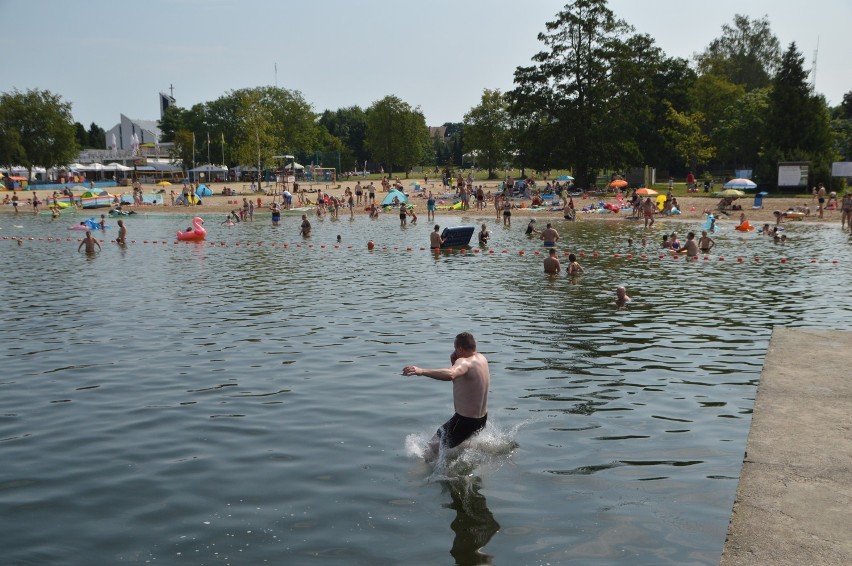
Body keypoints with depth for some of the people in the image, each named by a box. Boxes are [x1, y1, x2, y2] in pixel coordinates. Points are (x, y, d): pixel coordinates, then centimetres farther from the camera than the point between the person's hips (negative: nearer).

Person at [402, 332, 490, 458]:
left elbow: (450, 374, -46)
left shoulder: (465, 362, -22)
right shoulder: (481, 358, 5)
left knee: (433, 448, -6)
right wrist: (454, 361, -2)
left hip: (465, 420, -10)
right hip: (482, 418, 10)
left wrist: (421, 371, -52)